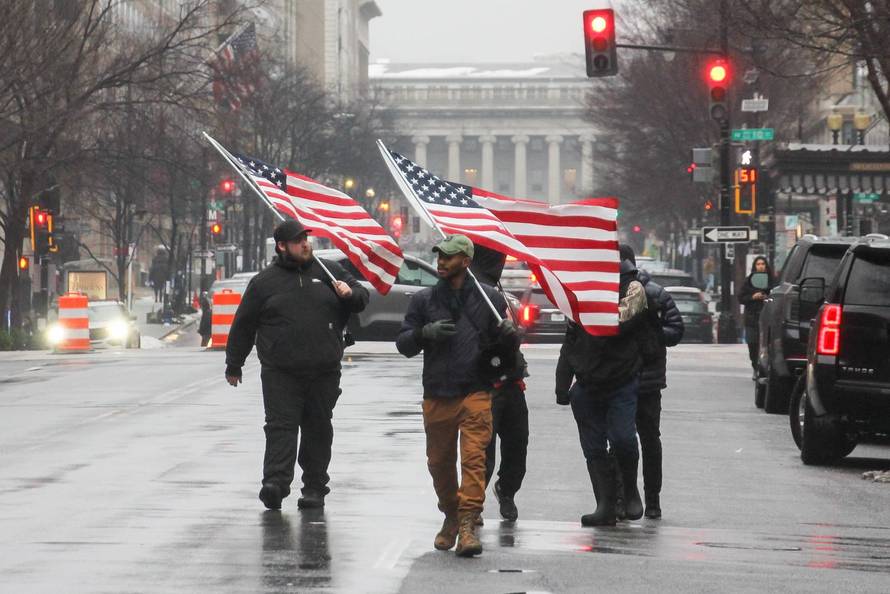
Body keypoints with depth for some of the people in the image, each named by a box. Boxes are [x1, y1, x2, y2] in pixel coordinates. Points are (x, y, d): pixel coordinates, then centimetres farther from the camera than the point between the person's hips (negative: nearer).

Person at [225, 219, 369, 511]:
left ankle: (315, 487, 13)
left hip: (324, 374, 2)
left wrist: (350, 294, -6)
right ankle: (275, 483, -20)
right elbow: (243, 325, 12)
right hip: (280, 374, -2)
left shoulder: (329, 271, 11)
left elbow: (362, 297, 19)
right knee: (281, 426, -11)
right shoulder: (264, 282, 6)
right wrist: (233, 366, 14)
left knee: (318, 429, 6)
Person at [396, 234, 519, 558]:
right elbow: (402, 343, 8)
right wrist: (425, 333, -13)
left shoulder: (489, 298, 7)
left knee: (474, 458, -15)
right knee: (440, 462, 11)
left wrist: (510, 335, -13)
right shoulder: (424, 300, 10)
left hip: (476, 393, -3)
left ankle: (468, 523, -19)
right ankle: (450, 516, 31)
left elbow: (508, 347, 12)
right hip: (436, 395, 3)